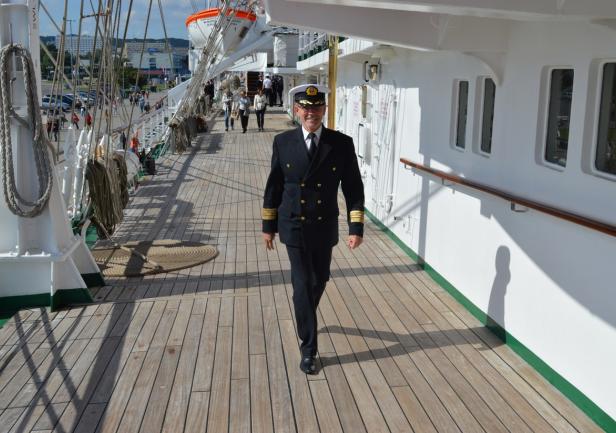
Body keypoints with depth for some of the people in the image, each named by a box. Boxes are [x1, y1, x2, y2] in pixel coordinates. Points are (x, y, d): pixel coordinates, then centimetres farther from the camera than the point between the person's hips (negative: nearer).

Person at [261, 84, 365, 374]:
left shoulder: (342, 143, -6)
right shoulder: (283, 142, -4)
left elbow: (353, 187, -4)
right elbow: (273, 186, 3)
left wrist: (356, 228, -11)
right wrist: (268, 225, 5)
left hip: (324, 229, 2)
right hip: (294, 228, -1)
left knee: (319, 280, 17)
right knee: (303, 284, -2)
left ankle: (304, 317, 48)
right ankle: (308, 349, 9)